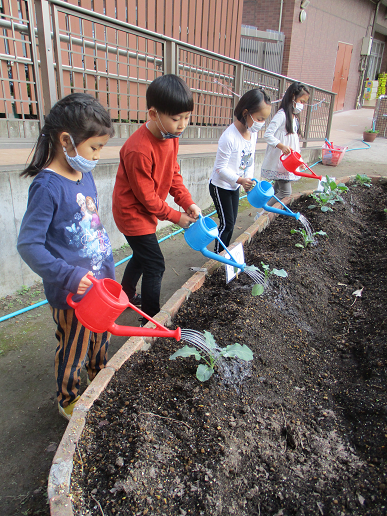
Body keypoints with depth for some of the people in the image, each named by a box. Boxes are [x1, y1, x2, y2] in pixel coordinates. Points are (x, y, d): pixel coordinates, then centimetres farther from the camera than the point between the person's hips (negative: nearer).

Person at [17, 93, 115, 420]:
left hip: (100, 282, 8)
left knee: (101, 338, 27)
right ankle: (68, 400, 42)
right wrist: (69, 275, -31)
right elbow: (29, 245, -23)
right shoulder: (47, 187, -23)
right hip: (71, 294, -7)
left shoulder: (85, 176, 3)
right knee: (74, 350, 15)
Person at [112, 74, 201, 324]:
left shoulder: (171, 136, -3)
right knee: (155, 266, -5)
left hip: (146, 211, 9)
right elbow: (146, 196, -23)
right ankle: (150, 320, 12)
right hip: (134, 212, -9)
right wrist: (175, 216, -14)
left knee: (142, 255, 24)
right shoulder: (139, 149, -31)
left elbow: (174, 173, 6)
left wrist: (188, 202, -6)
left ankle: (126, 297, 48)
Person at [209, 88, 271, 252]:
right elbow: (221, 168, -25)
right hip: (220, 187, -8)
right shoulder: (229, 137, -26)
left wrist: (249, 180, -5)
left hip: (235, 186, 8)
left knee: (231, 223, 14)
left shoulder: (253, 133, 0)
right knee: (226, 224, -3)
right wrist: (240, 180, -33)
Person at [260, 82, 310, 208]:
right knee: (286, 192, -9)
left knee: (277, 190, 12)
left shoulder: (295, 117, 16)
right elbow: (267, 135, -19)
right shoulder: (282, 115, -13)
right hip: (278, 162, -9)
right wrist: (281, 146, -30)